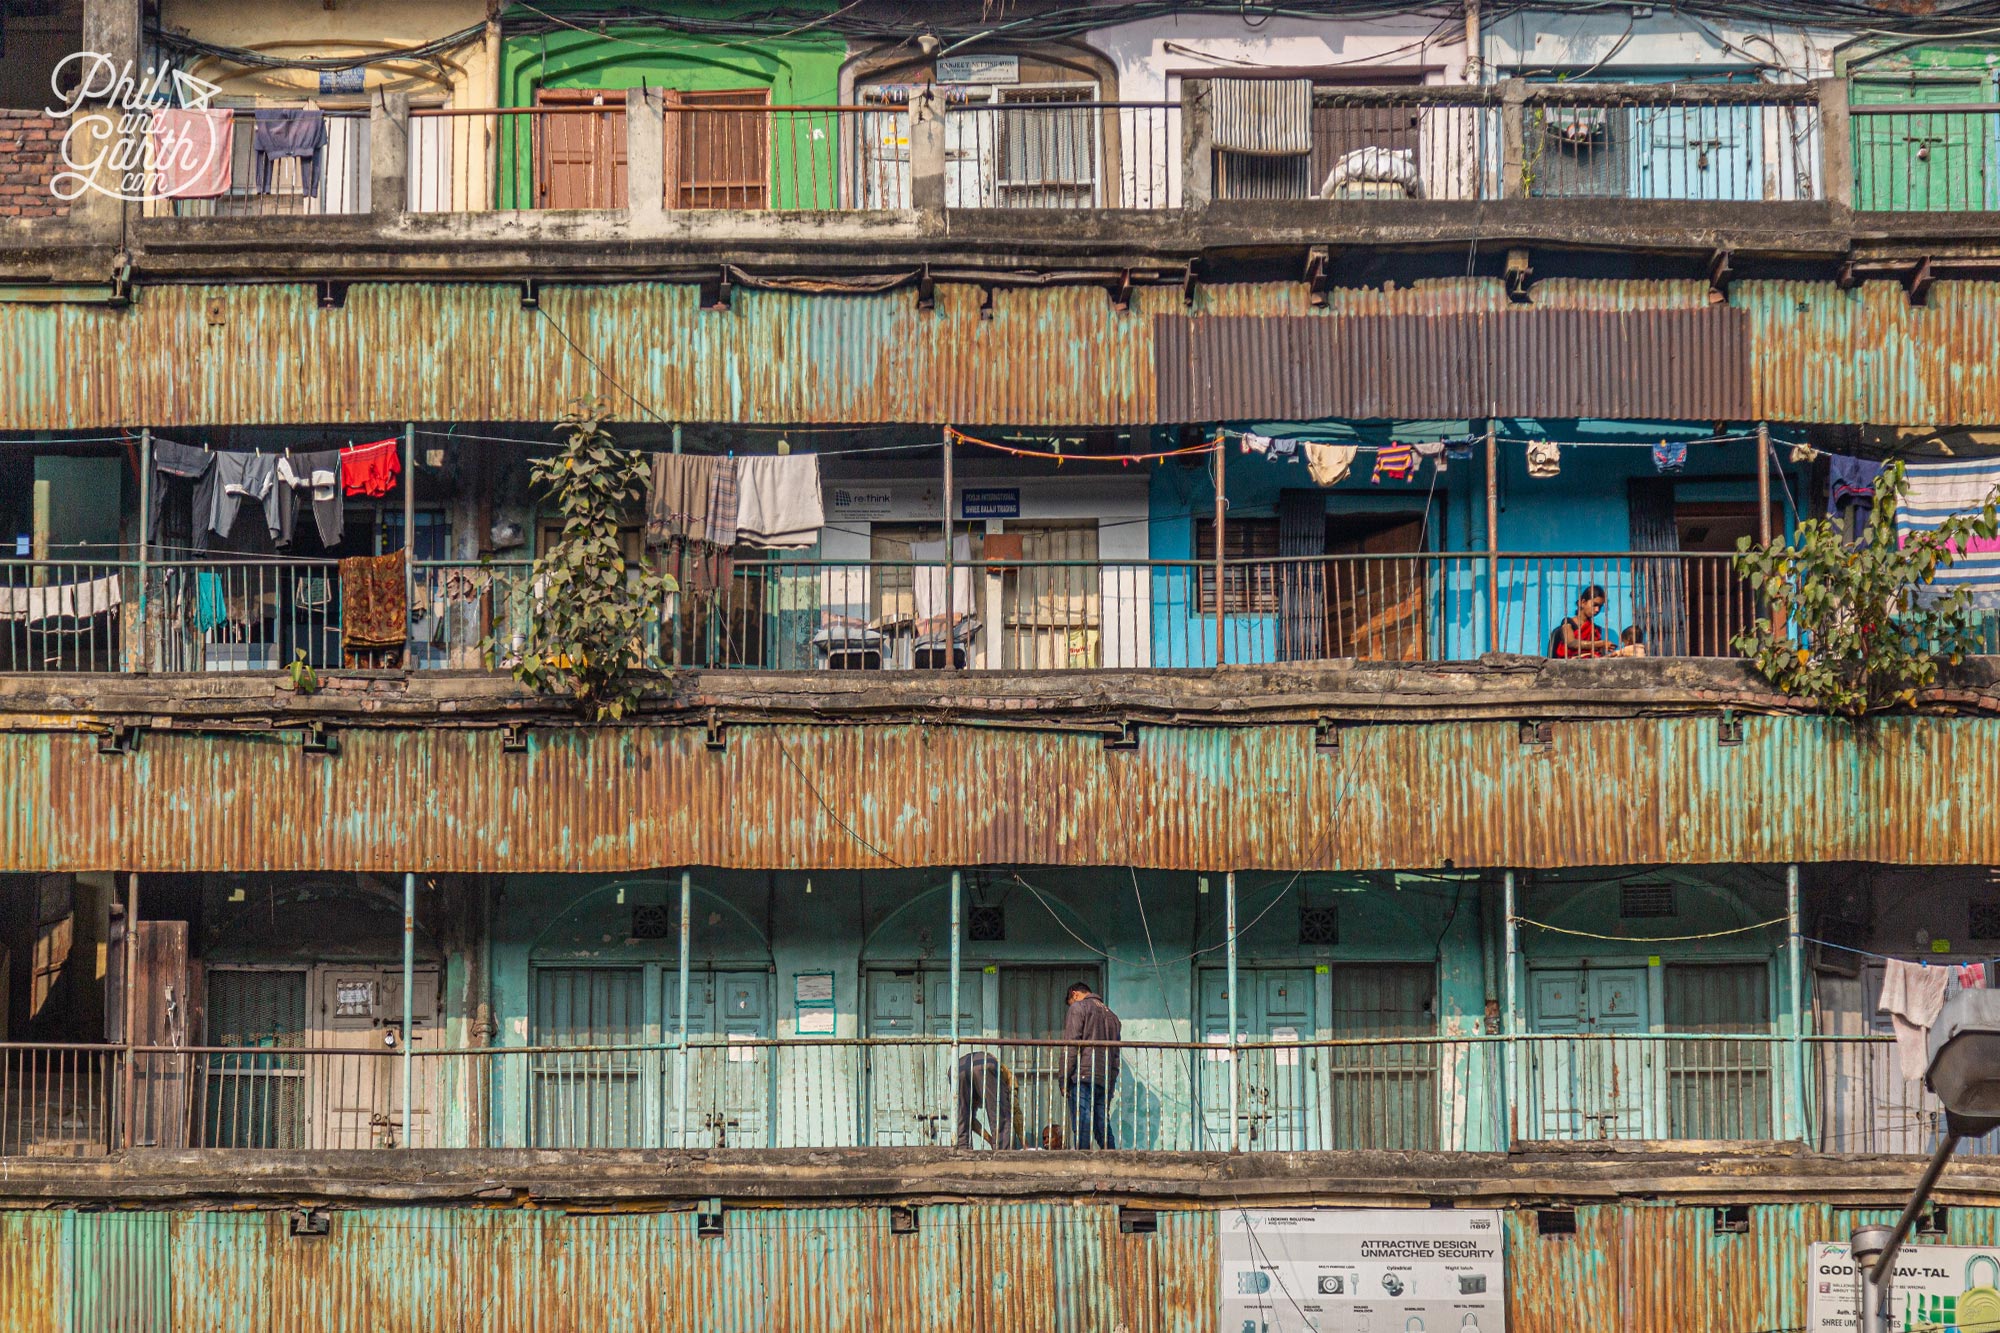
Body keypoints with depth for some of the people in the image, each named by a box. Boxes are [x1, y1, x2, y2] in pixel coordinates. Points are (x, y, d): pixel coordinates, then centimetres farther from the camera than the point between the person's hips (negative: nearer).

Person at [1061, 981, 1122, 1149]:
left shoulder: (1078, 1008, 2)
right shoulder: (1111, 1014, 23)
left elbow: (1071, 1045, -8)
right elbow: (1116, 1054, 22)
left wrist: (1064, 1077, -8)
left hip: (1083, 1075, -7)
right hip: (1106, 1081, 7)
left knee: (1082, 1125, -10)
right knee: (1102, 1124, 8)